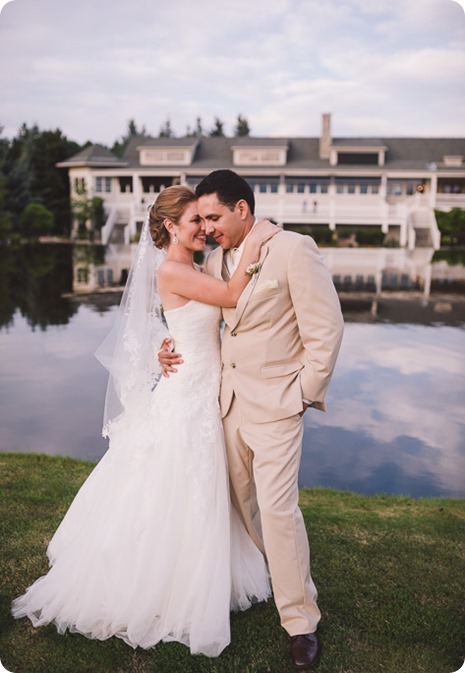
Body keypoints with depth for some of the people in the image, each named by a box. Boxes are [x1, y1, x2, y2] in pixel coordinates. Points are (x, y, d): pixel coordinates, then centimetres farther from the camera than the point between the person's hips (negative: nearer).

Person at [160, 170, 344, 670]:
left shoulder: (293, 250, -11)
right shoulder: (213, 263, 9)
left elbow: (326, 329, -11)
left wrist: (303, 395, -10)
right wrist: (172, 349, 2)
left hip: (276, 404, -6)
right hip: (229, 401, 7)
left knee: (278, 508, -4)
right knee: (242, 502, 16)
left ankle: (301, 623, 15)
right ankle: (271, 573, 41)